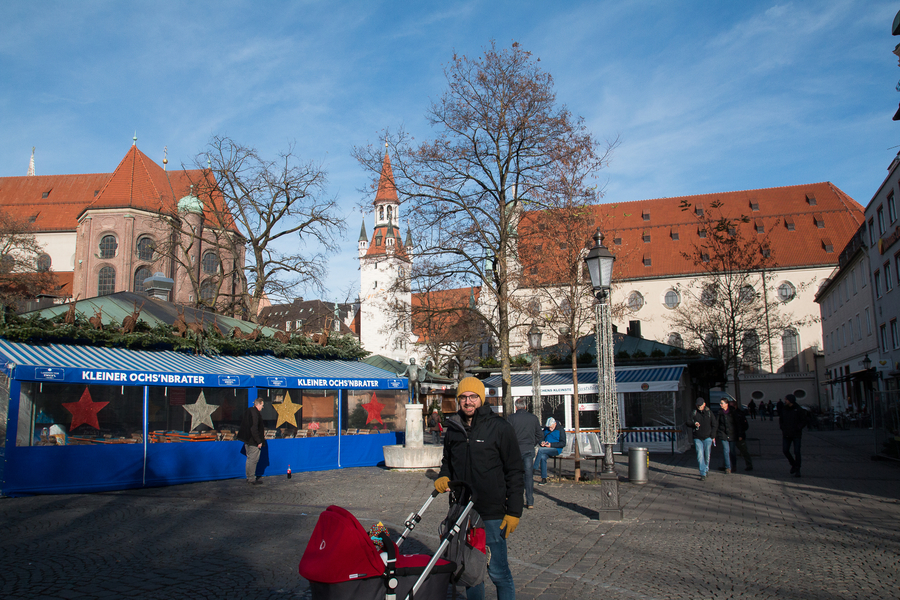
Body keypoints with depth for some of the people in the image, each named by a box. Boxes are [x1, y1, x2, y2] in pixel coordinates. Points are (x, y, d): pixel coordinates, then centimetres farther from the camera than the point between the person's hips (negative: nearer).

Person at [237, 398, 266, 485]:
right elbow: (254, 428, -24)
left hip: (247, 440, 10)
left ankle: (249, 477, 27)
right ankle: (252, 479, 5)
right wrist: (259, 441, -19)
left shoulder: (248, 411, 9)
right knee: (253, 460, -1)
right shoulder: (255, 413, -20)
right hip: (253, 441, -10)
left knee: (249, 459, 18)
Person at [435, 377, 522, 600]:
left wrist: (514, 511, -8)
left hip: (492, 514, -5)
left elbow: (514, 471, -4)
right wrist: (443, 477, 3)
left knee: (498, 571, -2)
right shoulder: (453, 429, 9)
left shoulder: (500, 427, -5)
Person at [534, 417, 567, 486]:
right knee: (543, 457, -29)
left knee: (540, 450, -29)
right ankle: (544, 479, -24)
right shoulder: (546, 429, 16)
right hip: (546, 450, 5)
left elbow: (563, 443, -5)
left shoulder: (561, 430, 0)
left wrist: (551, 445, -15)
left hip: (556, 449, -5)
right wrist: (542, 443, -4)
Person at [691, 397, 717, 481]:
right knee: (700, 455, -7)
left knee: (707, 455, 5)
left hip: (707, 437, 0)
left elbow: (715, 425, 8)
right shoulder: (694, 413, 4)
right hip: (697, 438, 0)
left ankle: (706, 469, 30)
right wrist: (694, 424, -23)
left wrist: (712, 435, 0)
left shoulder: (709, 413, 4)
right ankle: (703, 474, -4)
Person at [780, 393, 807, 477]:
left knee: (797, 452, -5)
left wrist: (797, 428, -13)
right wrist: (782, 427, 2)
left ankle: (797, 470, 3)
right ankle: (793, 464, 20)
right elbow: (780, 420, 18)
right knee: (785, 450, -3)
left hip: (796, 434, -4)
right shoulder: (784, 409, 9)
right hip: (786, 434, 4)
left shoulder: (799, 409, -3)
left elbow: (803, 421, -2)